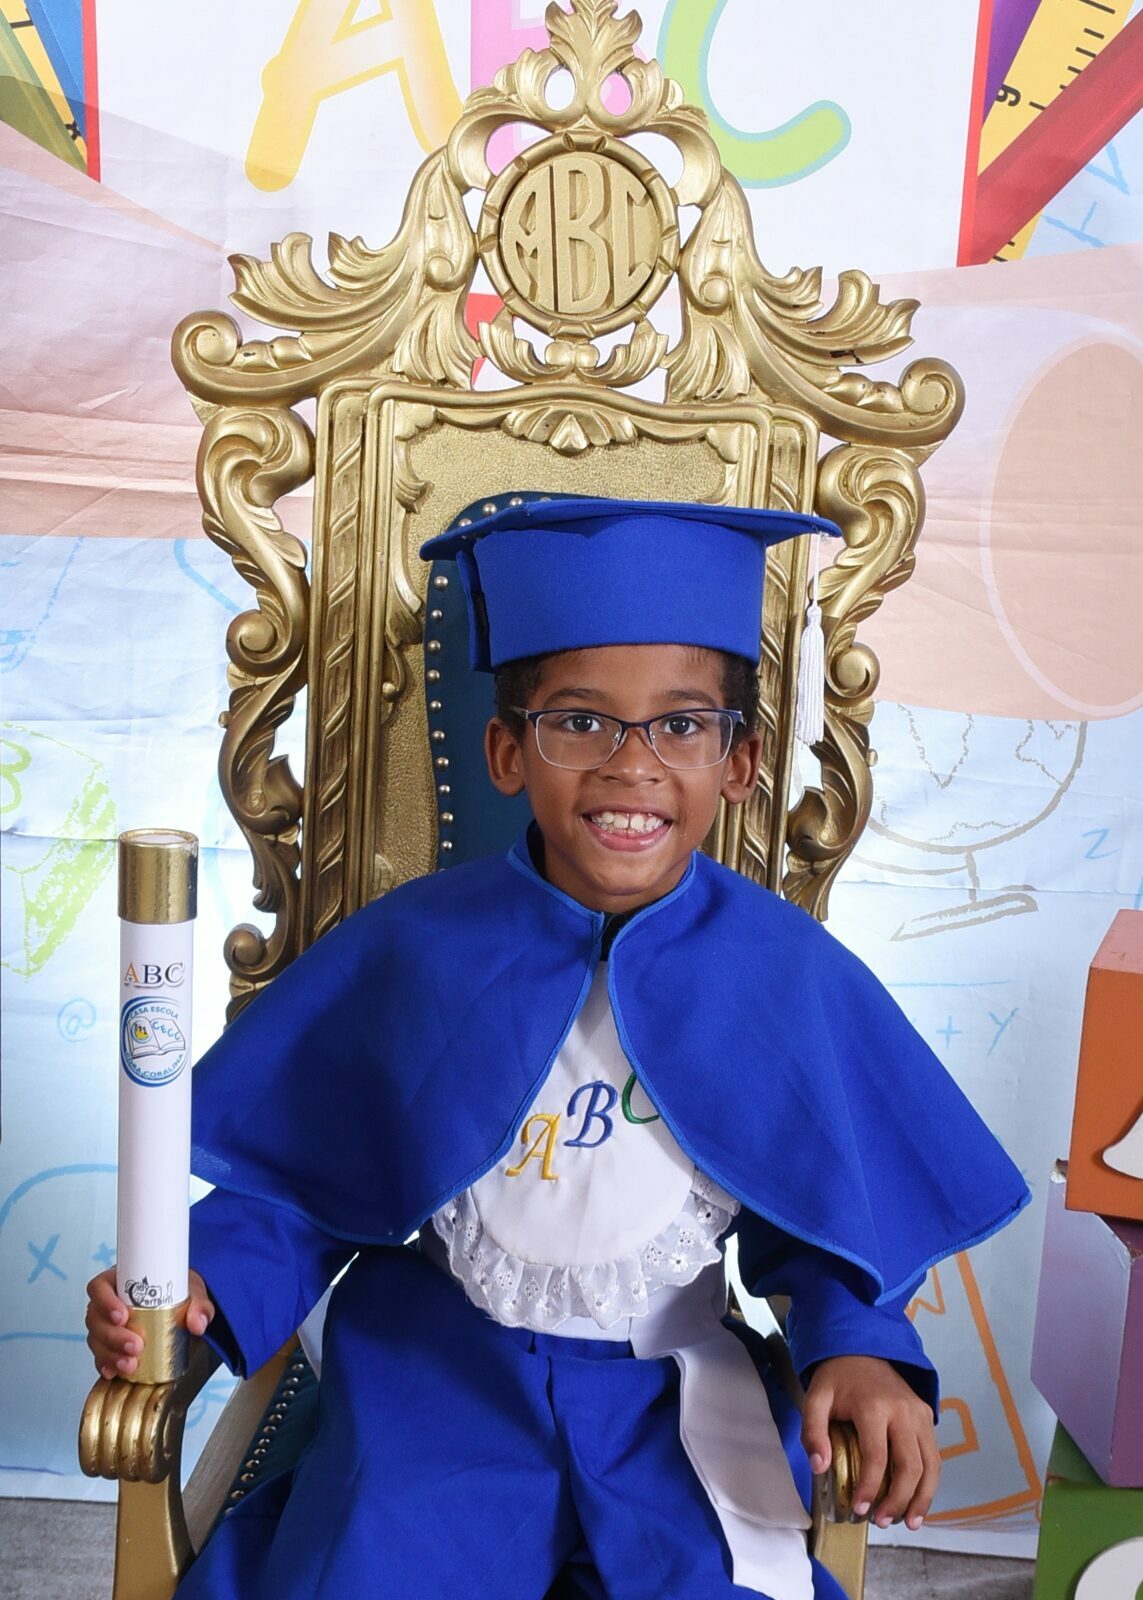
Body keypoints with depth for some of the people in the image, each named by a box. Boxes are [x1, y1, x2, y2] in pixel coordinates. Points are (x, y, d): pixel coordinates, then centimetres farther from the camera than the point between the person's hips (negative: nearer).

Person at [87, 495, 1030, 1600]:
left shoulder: (789, 977, -9)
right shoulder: (409, 951, -11)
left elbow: (827, 1215, 2)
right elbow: (305, 1179, -1)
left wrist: (859, 1345, -14)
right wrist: (204, 1278, -17)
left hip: (675, 1388, 1)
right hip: (439, 1371, 0)